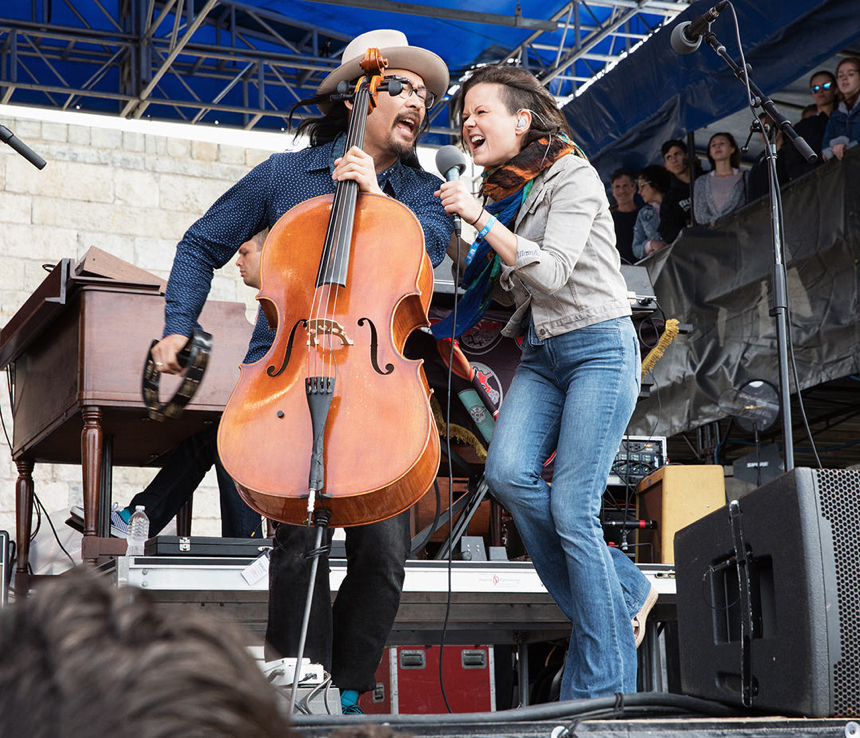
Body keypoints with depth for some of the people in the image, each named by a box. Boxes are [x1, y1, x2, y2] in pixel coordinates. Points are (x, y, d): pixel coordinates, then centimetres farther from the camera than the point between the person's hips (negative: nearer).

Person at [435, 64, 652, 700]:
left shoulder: (571, 175, -8)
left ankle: (605, 683, -4)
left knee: (573, 507, -15)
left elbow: (551, 271, -20)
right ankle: (613, 592, 2)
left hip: (600, 348, -7)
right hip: (540, 354, 7)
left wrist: (480, 219, -17)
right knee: (507, 473, -19)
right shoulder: (502, 191, 14)